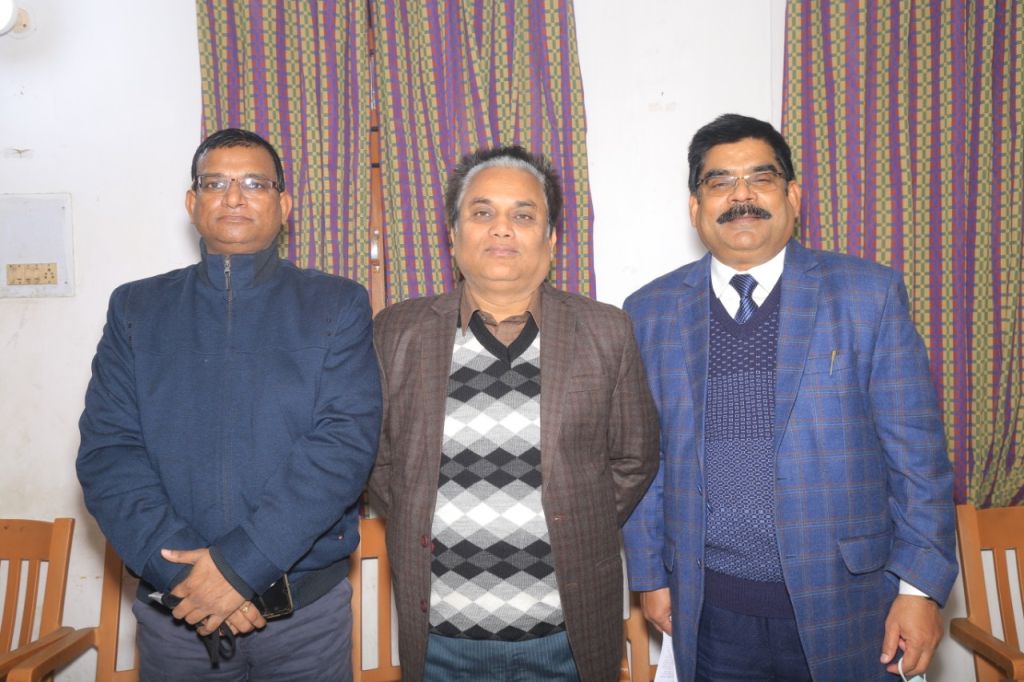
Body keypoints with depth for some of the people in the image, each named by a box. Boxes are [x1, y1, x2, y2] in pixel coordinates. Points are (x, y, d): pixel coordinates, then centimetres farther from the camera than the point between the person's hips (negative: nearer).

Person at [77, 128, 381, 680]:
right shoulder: (136, 309, 5)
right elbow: (107, 452, -3)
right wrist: (181, 568, -15)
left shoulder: (337, 305, -2)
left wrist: (243, 561, -19)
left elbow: (347, 441, -13)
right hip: (174, 611, 2)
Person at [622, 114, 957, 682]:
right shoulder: (651, 311, 0)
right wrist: (650, 575, 4)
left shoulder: (869, 293, -3)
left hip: (844, 602, 0)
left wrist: (920, 586, -5)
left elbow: (915, 451, -3)